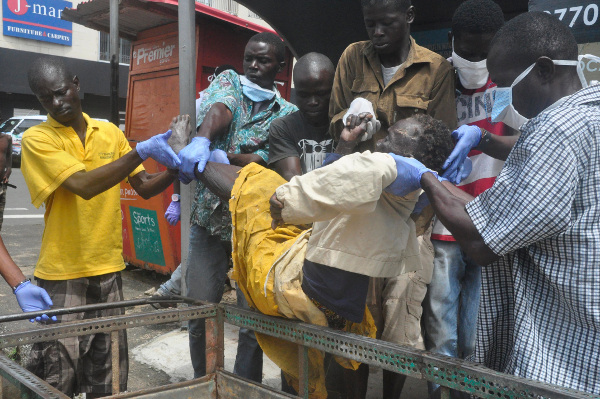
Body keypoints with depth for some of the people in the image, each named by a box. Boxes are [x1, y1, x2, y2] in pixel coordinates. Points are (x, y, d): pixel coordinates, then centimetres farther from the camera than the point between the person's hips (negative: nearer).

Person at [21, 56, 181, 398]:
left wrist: (175, 168, -9)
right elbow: (84, 185, -21)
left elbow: (145, 187, 10)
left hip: (109, 270, 4)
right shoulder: (37, 139, -7)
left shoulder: (111, 133, 8)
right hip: (63, 276, -4)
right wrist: (142, 151, -25)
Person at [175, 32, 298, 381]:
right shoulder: (228, 81, 10)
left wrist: (218, 155, -22)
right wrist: (200, 141, -35)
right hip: (210, 216, 1)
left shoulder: (287, 114, 8)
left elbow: (263, 163, -7)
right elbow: (219, 109, -15)